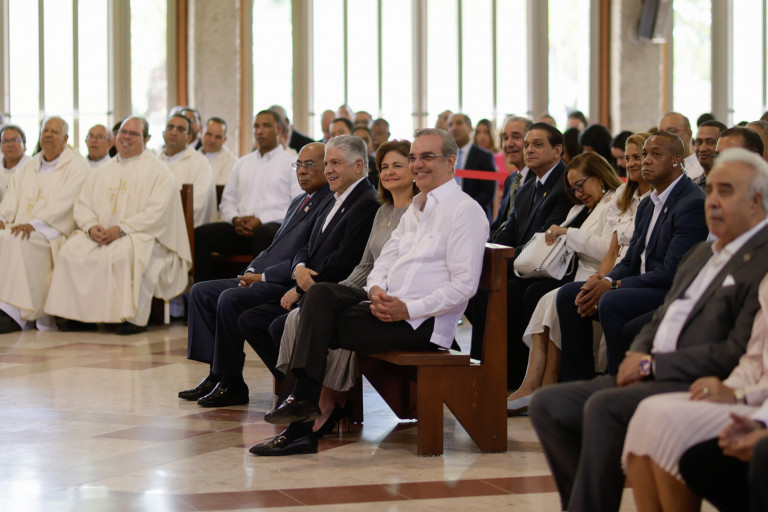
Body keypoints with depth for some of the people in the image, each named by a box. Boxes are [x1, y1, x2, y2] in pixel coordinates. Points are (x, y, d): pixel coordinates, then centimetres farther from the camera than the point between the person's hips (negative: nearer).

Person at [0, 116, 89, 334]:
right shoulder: (28, 167, 24)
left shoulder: (76, 166, 2)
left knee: (19, 242, -33)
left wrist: (34, 224, -23)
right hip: (22, 228, 6)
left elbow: (63, 203, -12)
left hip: (54, 233, -6)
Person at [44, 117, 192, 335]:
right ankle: (78, 314, -17)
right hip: (99, 235, 5)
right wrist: (91, 226, -8)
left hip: (142, 236, -5)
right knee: (71, 250, -21)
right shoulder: (103, 173, 21)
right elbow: (82, 204, 16)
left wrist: (121, 229, -20)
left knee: (125, 252, -38)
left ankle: (134, 318, -32)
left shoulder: (158, 172, 2)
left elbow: (157, 212, -11)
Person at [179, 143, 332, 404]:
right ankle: (215, 373, -5)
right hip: (262, 279, 10)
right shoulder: (299, 202, 22)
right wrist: (251, 271, 4)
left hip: (290, 284, -10)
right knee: (201, 292, 1)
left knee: (230, 299, -29)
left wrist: (263, 277, -15)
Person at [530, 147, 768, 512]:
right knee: (547, 405, -5)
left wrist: (654, 363, -13)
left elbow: (737, 354, -17)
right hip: (651, 377, 9)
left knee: (604, 407, -32)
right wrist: (637, 354, 2)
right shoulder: (702, 253, 22)